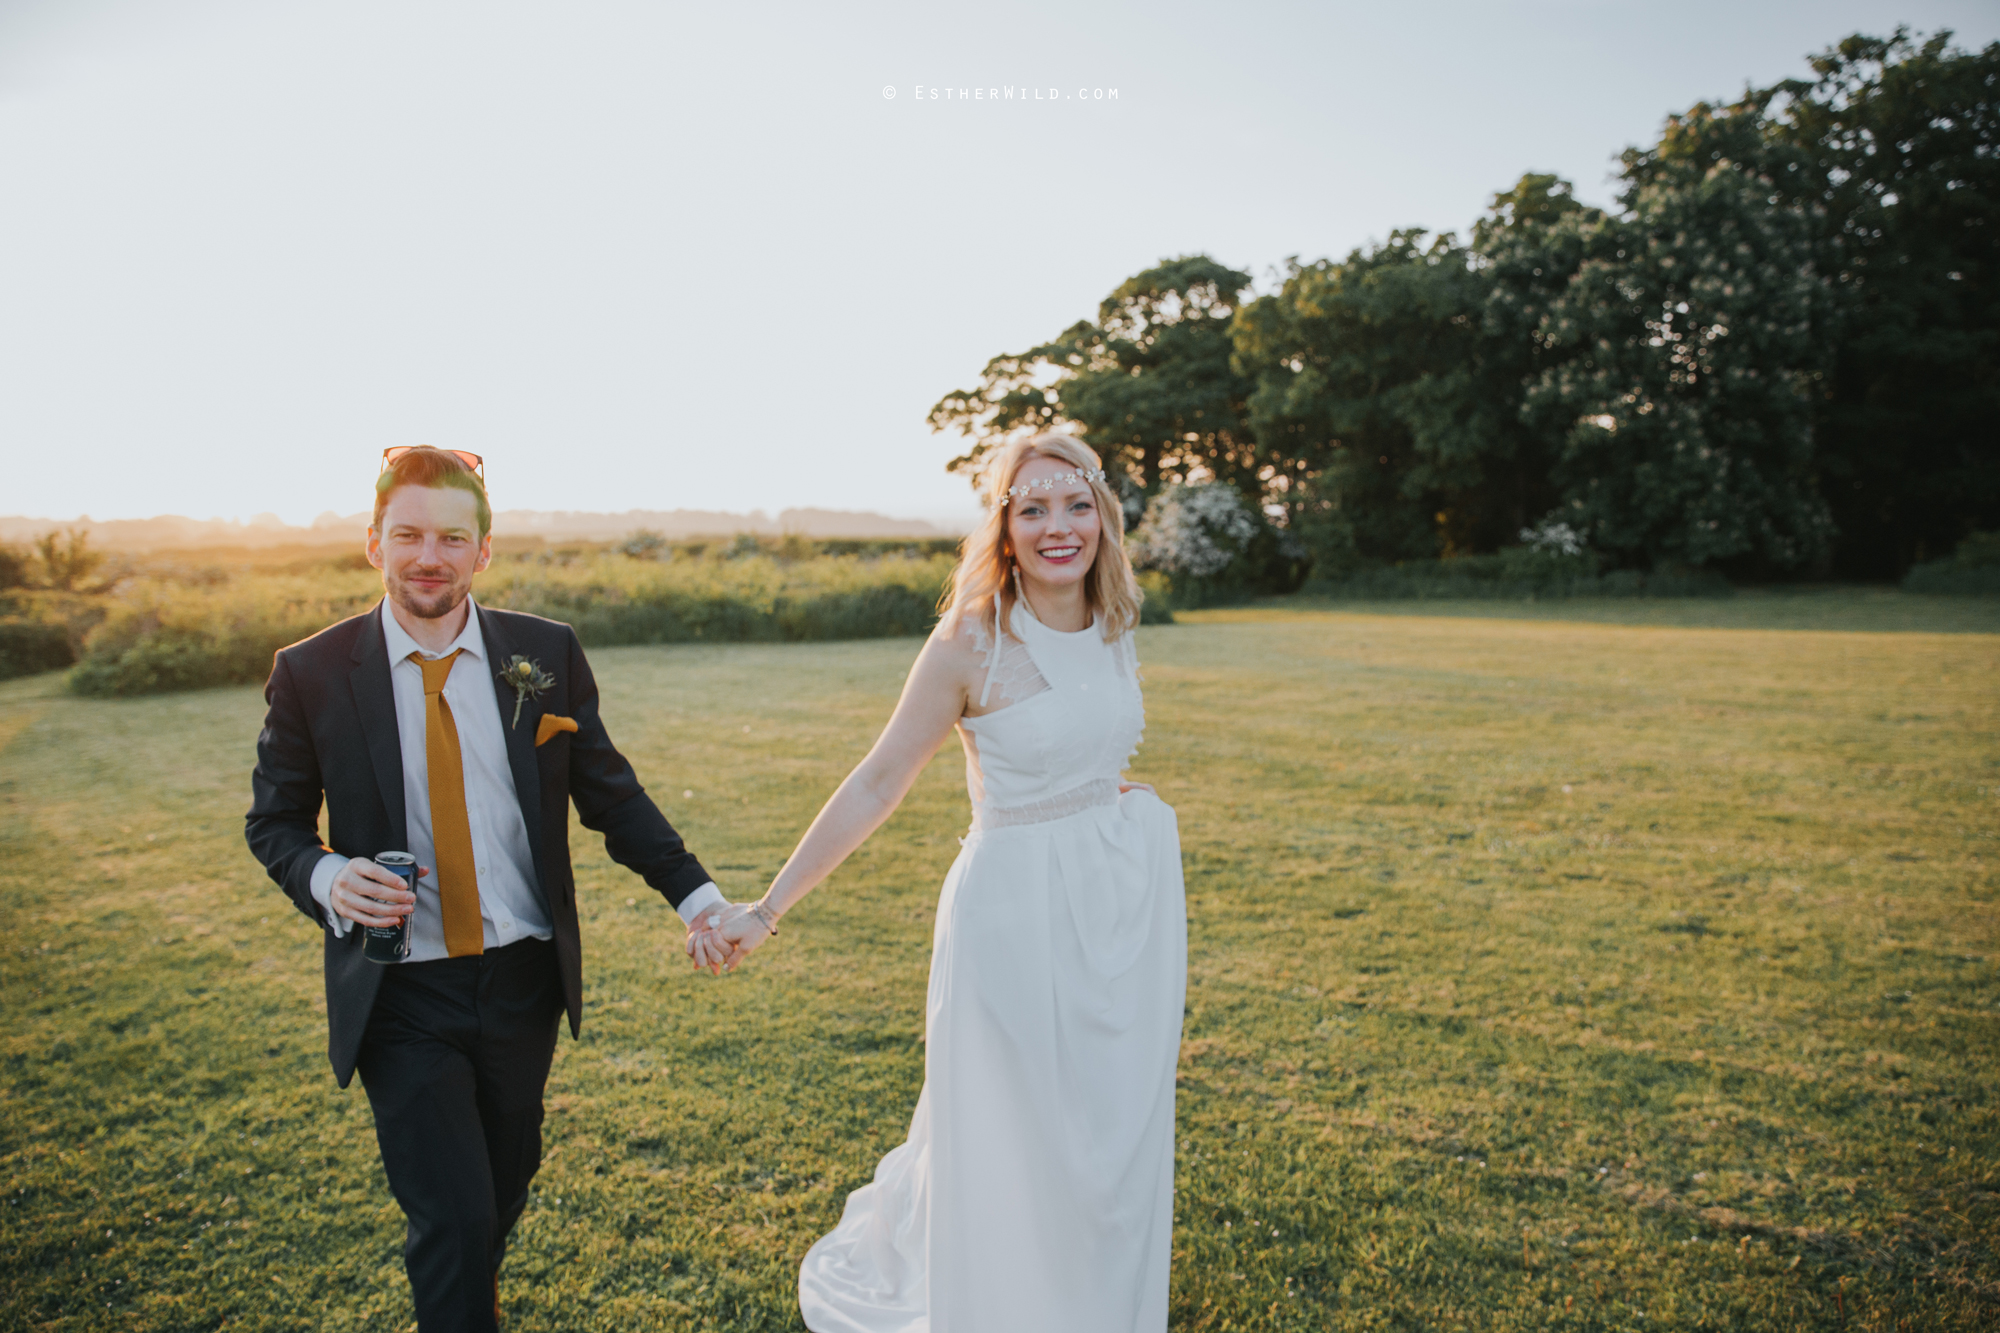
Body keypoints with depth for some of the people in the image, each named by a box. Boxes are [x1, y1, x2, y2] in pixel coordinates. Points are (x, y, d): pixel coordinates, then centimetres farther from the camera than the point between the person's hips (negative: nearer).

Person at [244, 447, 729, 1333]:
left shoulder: (547, 655, -4)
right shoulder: (311, 674, -7)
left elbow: (611, 795, 1)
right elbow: (274, 821, 4)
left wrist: (695, 893, -8)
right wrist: (327, 878, -18)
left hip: (525, 978, 3)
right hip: (400, 995, -2)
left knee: (508, 1184, 23)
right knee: (451, 1216, -5)